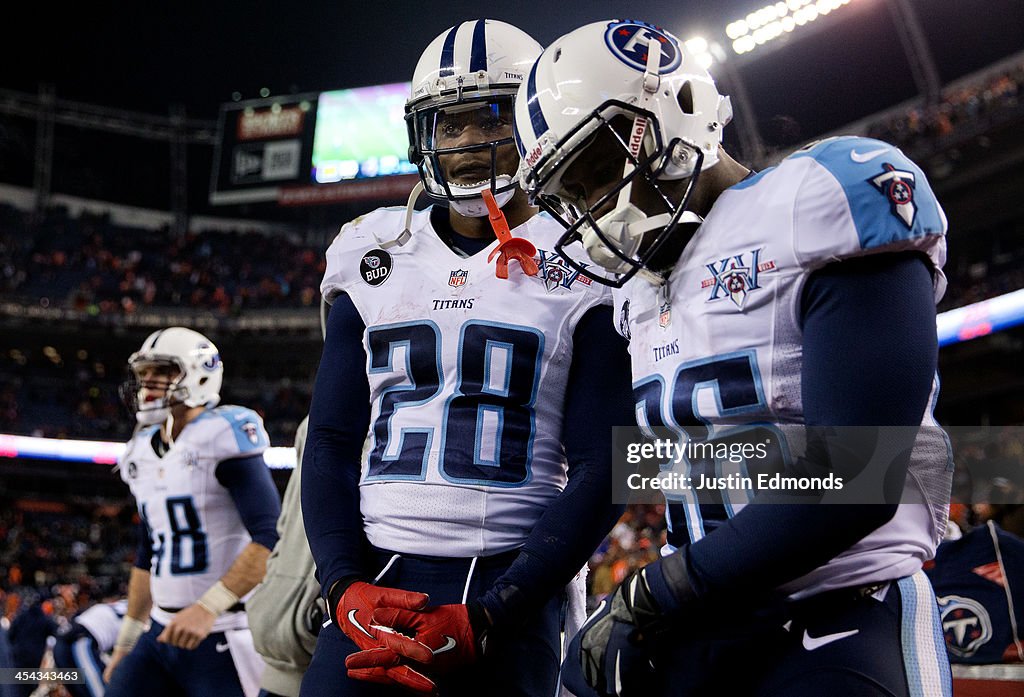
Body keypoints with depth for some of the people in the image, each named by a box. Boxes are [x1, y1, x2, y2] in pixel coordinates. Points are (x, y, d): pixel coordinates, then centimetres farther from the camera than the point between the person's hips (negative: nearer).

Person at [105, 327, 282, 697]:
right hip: (163, 631, 8)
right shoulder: (143, 454, 12)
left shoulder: (222, 437, -13)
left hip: (222, 638, -8)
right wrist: (126, 641, 23)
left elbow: (272, 538, -21)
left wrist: (208, 607, -25)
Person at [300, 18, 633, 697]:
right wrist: (344, 586, -7)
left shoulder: (586, 268, -1)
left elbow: (601, 474, -5)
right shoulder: (373, 257, 10)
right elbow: (331, 443, 9)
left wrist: (485, 619, -14)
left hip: (511, 592, -2)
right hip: (375, 585, 3)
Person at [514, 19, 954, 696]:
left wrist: (652, 597, -14)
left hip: (840, 631, -6)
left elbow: (852, 480, -18)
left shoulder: (822, 202, -11)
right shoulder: (643, 290, 13)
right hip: (699, 622, 6)